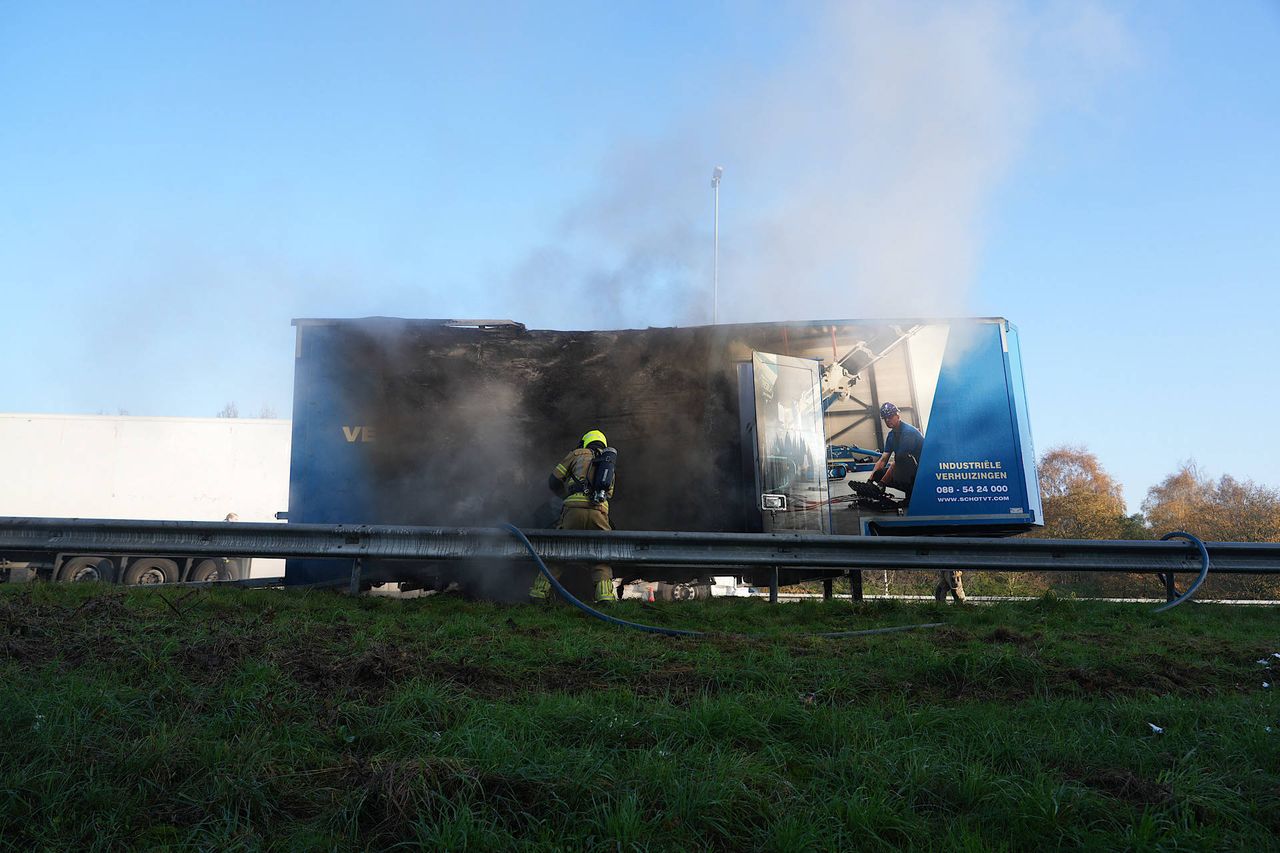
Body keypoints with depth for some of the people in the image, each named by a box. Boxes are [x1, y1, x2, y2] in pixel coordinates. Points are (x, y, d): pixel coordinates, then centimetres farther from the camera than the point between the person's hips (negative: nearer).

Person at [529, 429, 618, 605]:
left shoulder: (578, 454, 19)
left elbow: (553, 481, 16)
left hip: (574, 510, -2)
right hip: (599, 511, 2)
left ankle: (540, 591, 10)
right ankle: (605, 594, -2)